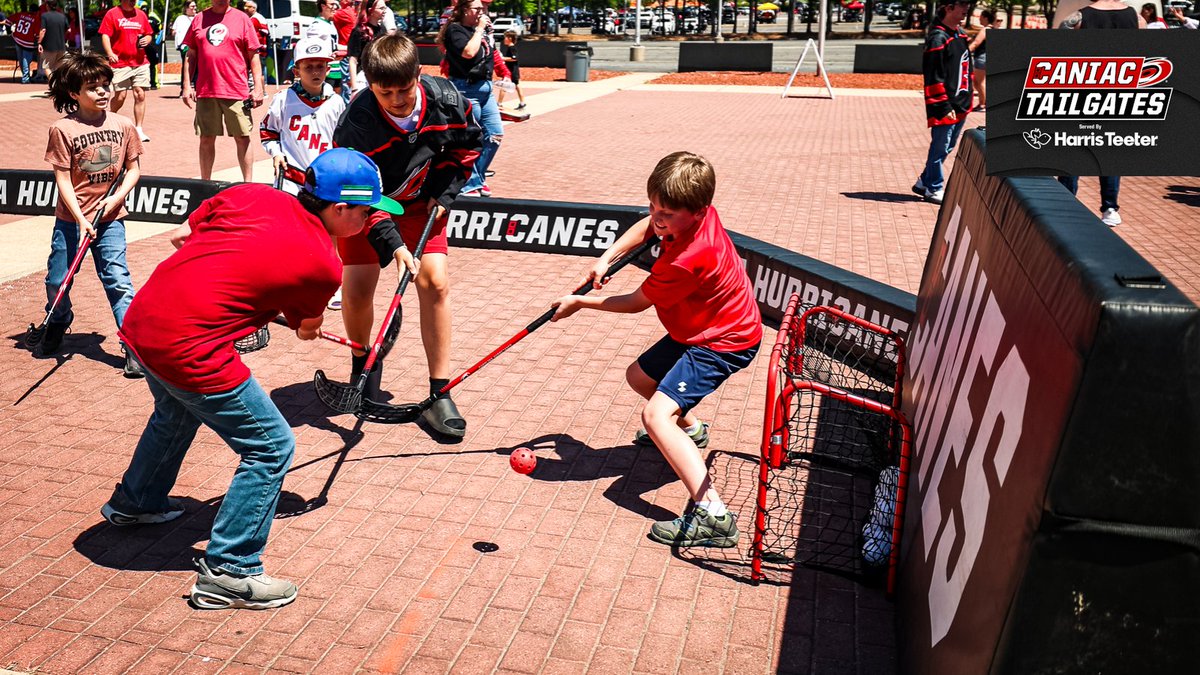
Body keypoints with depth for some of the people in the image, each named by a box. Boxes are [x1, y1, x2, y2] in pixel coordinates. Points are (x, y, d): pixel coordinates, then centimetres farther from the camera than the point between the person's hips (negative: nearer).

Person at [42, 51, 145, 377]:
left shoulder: (123, 125, -1)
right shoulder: (62, 129, -8)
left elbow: (133, 169, 7)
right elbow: (63, 179, -8)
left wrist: (117, 197, -9)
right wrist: (81, 219, -16)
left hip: (110, 218, 0)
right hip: (71, 219, 0)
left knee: (118, 281, -5)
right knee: (57, 281, 10)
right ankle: (58, 324, 40)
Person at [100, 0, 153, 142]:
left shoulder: (141, 14, 11)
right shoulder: (112, 14, -1)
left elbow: (148, 34, 20)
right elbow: (105, 36, -7)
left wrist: (146, 40, -4)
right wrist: (110, 53, -22)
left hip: (140, 63, 3)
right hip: (120, 64, -3)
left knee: (140, 95, -3)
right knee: (120, 96, -1)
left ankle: (139, 130, 2)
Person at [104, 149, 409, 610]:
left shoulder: (251, 194, 4)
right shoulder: (323, 265, -9)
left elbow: (181, 235, 15)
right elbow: (307, 331, 8)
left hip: (140, 318, 9)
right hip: (187, 348, -9)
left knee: (177, 410, 36)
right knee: (272, 448, 3)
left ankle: (135, 501, 60)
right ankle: (228, 573, 11)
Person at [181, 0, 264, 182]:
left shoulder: (242, 18, 3)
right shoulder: (199, 19, 10)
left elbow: (254, 55, 2)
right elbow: (190, 55, 13)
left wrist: (258, 87, -6)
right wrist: (187, 85, 6)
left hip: (236, 92, -2)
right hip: (205, 92, 2)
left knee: (242, 139, 0)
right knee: (206, 139, 7)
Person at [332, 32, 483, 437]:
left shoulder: (445, 100, -22)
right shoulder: (357, 122, -30)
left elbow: (466, 147, -2)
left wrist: (442, 195, -8)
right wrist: (390, 243, -37)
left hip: (419, 202, 1)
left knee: (435, 282, -13)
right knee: (357, 289, -8)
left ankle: (439, 395, -6)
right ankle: (362, 362, 26)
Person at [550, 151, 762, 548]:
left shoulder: (685, 261, -35)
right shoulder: (696, 213, -11)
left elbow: (636, 303, -18)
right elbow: (646, 227, 11)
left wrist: (581, 303, -6)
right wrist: (606, 259, -4)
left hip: (724, 343, -10)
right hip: (699, 328, 10)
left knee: (656, 414, -25)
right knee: (639, 376, 25)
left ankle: (712, 516, -30)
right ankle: (690, 429, 50)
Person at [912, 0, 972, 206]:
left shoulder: (961, 34, 13)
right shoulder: (938, 38, -14)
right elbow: (934, 77, -18)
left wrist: (968, 99, 18)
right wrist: (944, 107, -19)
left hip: (960, 105, 9)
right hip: (944, 107, -9)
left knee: (948, 147, 15)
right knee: (940, 147, 0)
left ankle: (924, 182, 27)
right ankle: (934, 189, 13)